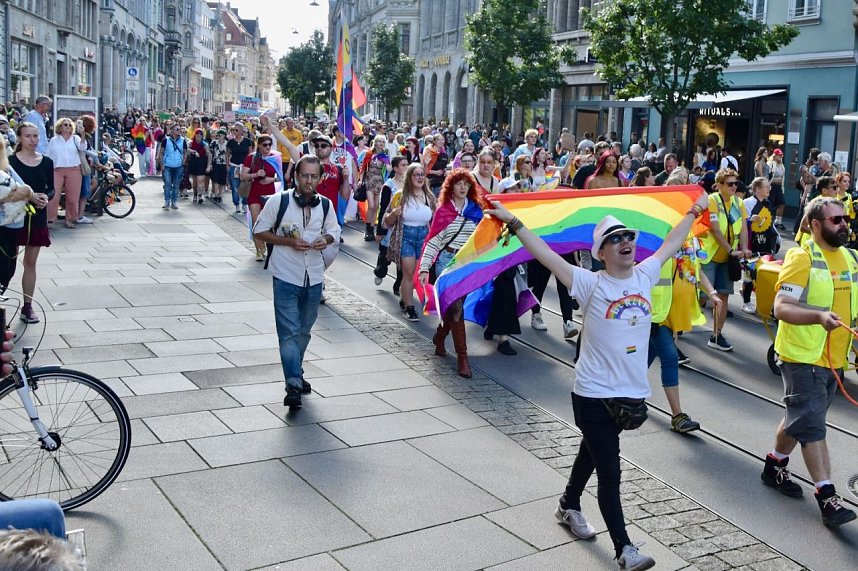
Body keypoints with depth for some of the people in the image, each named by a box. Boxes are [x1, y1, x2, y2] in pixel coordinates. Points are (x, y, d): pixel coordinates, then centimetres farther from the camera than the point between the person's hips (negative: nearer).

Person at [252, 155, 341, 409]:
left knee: (304, 331, 17)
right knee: (289, 333, -9)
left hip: (314, 277, 4)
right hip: (286, 277, -4)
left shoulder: (325, 205, 2)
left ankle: (295, 374, 35)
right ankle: (293, 385, -9)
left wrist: (326, 240, -8)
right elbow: (259, 231, -3)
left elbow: (334, 231, 16)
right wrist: (289, 241, -16)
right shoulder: (278, 201, -9)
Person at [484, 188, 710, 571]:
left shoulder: (644, 276, 4)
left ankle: (569, 507, 47)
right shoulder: (591, 284, -12)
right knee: (610, 473, -3)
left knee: (592, 454, 25)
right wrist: (513, 223, -24)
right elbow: (545, 255, -18)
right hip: (594, 395, -6)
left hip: (632, 393, 6)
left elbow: (670, 245, 20)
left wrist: (693, 212, 30)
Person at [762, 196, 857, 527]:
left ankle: (774, 467, 37)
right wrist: (819, 317, -36)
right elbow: (781, 308, -21)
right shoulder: (801, 258, -13)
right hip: (803, 357, -7)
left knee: (800, 418, 19)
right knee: (812, 425, -6)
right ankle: (827, 497, -4)